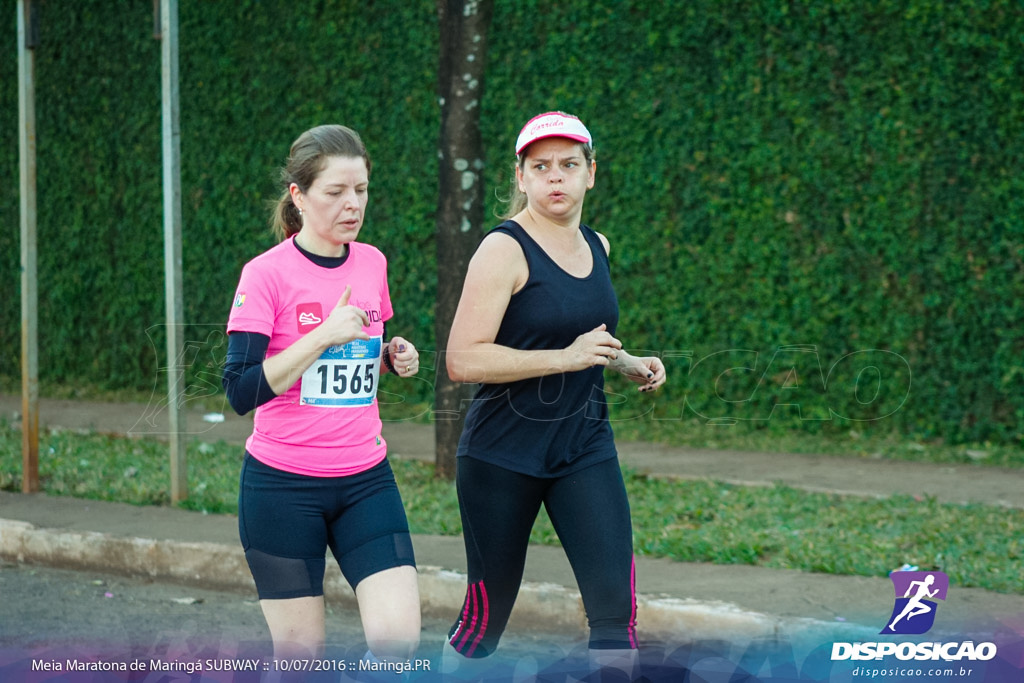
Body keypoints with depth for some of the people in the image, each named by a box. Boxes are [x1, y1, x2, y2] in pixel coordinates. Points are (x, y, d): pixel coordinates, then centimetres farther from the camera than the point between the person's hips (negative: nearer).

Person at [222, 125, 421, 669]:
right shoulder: (267, 274, -10)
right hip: (283, 486, -4)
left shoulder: (371, 264, 7)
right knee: (300, 651, 2)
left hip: (365, 481, 4)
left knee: (398, 639, -12)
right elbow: (241, 391, -18)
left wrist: (392, 357, 2)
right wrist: (324, 335, -22)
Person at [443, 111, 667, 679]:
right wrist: (567, 357, -22)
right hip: (501, 455, -5)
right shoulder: (505, 249, -11)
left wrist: (627, 364, 12)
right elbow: (462, 360, -20)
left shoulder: (596, 247, 11)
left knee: (614, 602, -11)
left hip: (584, 446, 5)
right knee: (487, 615, 3)